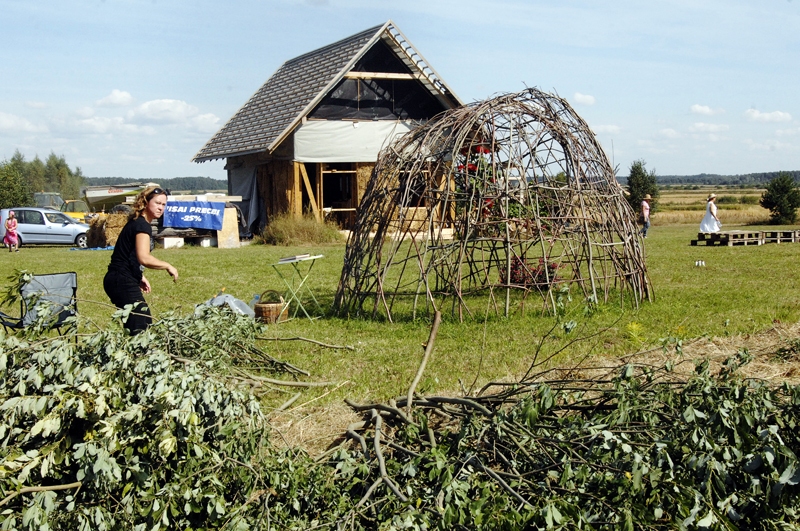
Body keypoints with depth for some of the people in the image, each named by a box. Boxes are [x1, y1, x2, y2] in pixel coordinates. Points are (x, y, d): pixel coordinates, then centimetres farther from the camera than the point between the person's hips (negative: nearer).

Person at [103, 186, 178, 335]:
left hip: (118, 280, 10)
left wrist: (140, 277, 21)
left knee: (133, 327, 12)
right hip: (123, 282, -10)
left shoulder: (136, 222, 16)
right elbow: (144, 258, -27)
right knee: (142, 327, -12)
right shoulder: (142, 225, -14)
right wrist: (168, 266, -16)